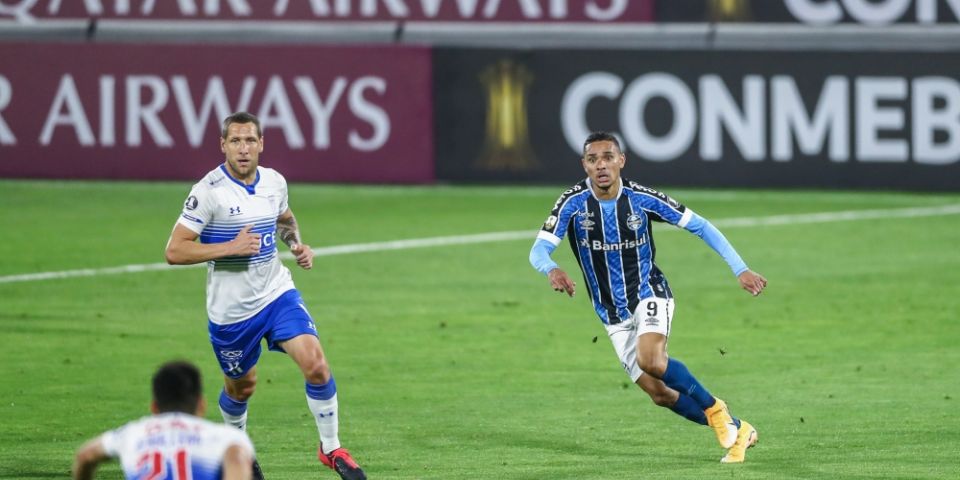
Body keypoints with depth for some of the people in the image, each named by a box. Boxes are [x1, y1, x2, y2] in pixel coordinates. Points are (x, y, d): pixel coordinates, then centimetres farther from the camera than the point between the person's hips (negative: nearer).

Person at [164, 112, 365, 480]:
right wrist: (230, 247, -26)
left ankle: (331, 448, -2)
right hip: (229, 308, -3)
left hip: (276, 294, 3)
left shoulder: (274, 182, -1)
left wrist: (297, 243, 2)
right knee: (241, 387, 15)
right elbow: (174, 251, -20)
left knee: (315, 363, -17)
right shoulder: (209, 191, -18)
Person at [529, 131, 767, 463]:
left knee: (650, 360, -32)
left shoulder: (642, 198, -14)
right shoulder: (573, 203, -13)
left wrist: (740, 269, -12)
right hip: (612, 314, 3)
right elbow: (539, 251, -19)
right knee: (659, 393, -2)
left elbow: (700, 226, -6)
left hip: (649, 293, -3)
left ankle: (714, 410, -10)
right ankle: (737, 430, 14)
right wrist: (552, 270, -44)